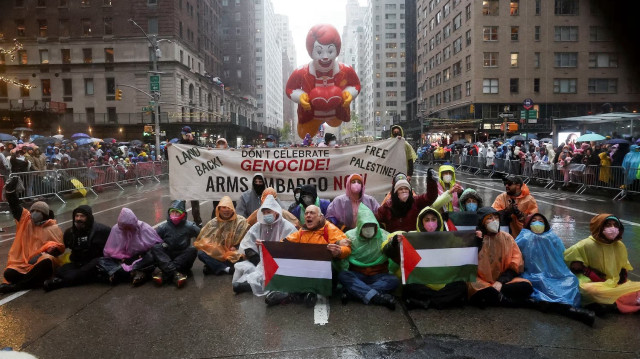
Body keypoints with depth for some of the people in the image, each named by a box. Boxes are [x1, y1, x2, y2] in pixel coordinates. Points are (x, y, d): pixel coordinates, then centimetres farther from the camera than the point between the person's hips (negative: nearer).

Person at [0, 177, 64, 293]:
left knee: (47, 261, -37)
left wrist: (43, 254, -16)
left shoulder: (53, 228, 5)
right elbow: (14, 206, 6)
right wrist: (10, 189, -8)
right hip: (22, 263, 3)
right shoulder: (26, 220, 15)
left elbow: (59, 246, 1)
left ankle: (16, 286, -26)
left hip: (40, 264, -2)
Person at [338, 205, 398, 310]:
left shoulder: (384, 236, 1)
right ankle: (376, 297, -40)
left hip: (378, 276, 1)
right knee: (342, 275, -30)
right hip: (356, 276, -1)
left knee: (394, 280, -28)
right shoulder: (350, 236, -1)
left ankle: (351, 290, -33)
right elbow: (343, 259, -4)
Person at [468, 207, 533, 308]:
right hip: (482, 282, -3)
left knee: (526, 286, -24)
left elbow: (516, 266, 5)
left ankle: (490, 297, -19)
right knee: (475, 288, -36)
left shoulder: (506, 238, 10)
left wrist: (500, 282, -9)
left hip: (503, 281, 3)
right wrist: (478, 242, -15)